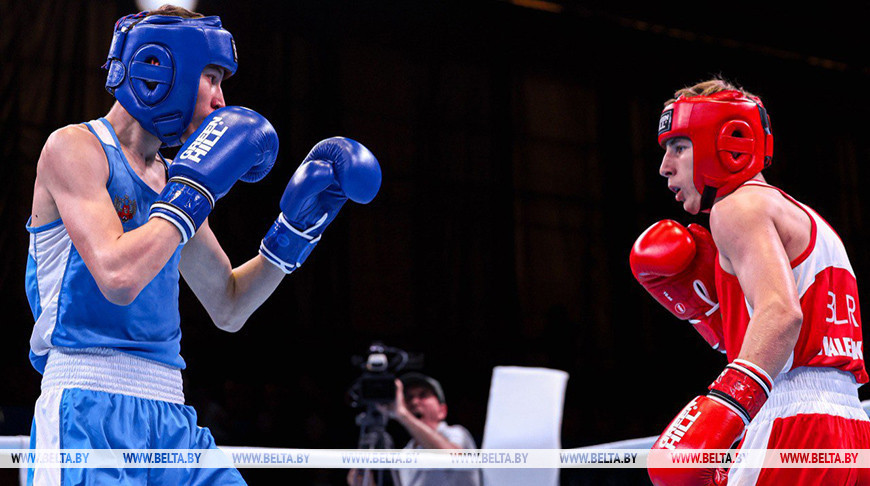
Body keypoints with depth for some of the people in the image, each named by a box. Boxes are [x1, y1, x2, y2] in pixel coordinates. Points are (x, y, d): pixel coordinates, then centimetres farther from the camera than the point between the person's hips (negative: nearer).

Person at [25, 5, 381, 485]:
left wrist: (298, 221, 15)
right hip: (88, 405, -7)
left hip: (167, 410, 7)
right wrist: (196, 190, -10)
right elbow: (118, 277, -20)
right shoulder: (75, 147, -4)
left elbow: (228, 307, 23)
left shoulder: (168, 176, 17)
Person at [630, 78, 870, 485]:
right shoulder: (801, 218, 26)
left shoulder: (739, 206, -3)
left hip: (793, 431, -9)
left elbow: (782, 313, -23)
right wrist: (703, 305, 15)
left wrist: (723, 406, -35)